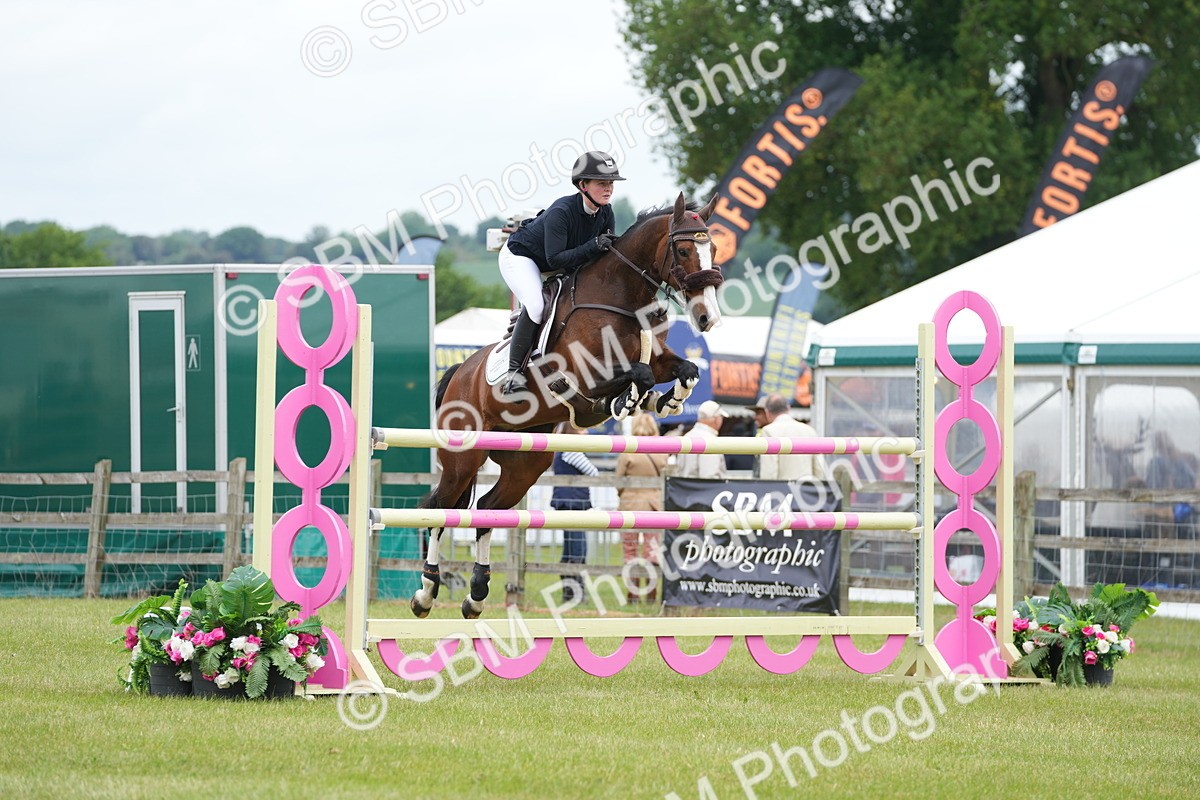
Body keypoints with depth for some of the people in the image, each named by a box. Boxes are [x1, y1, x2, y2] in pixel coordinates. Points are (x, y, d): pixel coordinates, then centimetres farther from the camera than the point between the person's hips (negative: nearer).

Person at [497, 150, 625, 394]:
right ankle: (514, 371, -22)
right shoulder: (561, 212, -36)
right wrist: (592, 247, -45)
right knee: (536, 305, -30)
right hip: (519, 256, -8)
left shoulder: (606, 213, -15)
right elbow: (555, 259, -37)